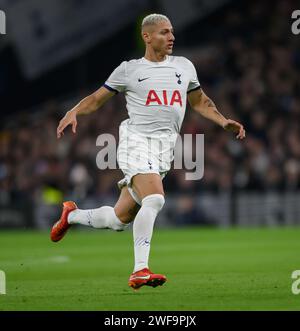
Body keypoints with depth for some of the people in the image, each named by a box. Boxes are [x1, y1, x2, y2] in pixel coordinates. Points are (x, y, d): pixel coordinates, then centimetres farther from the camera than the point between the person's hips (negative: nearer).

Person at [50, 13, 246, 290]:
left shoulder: (184, 66, 17)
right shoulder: (129, 70, 5)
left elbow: (199, 101, 29)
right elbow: (97, 99, 10)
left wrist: (224, 122, 15)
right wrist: (73, 112, -9)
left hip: (165, 148, 5)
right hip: (136, 141, -5)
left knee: (120, 219, 6)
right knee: (155, 199, -29)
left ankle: (72, 215, 35)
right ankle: (140, 271, -27)